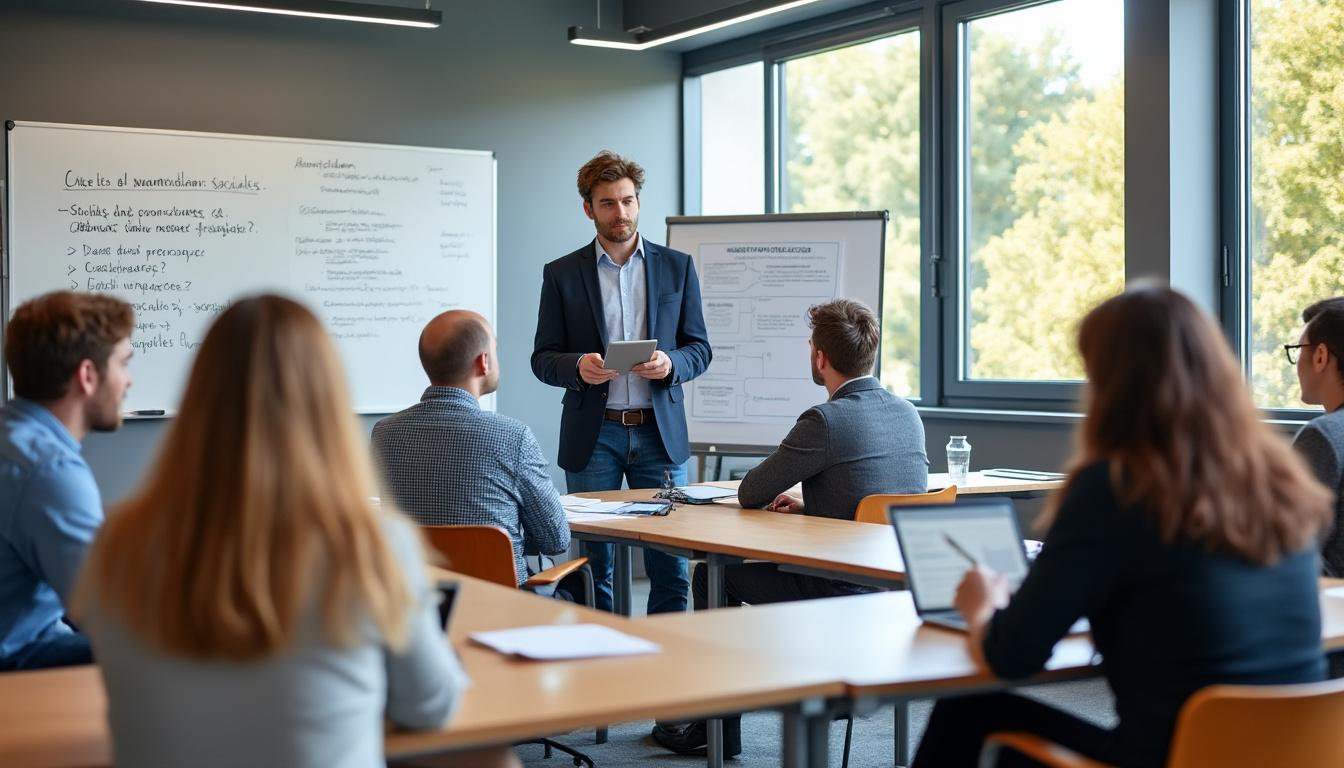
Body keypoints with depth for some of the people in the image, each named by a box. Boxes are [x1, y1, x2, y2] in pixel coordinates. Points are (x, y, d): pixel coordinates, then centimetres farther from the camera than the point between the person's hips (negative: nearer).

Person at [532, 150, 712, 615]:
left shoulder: (677, 267, 8)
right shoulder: (562, 275, 5)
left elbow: (699, 349, 9)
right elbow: (542, 359, 5)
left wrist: (671, 363, -13)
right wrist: (578, 367, -17)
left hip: (660, 432, 1)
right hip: (593, 434, -1)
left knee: (671, 565, 2)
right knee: (593, 566, 3)